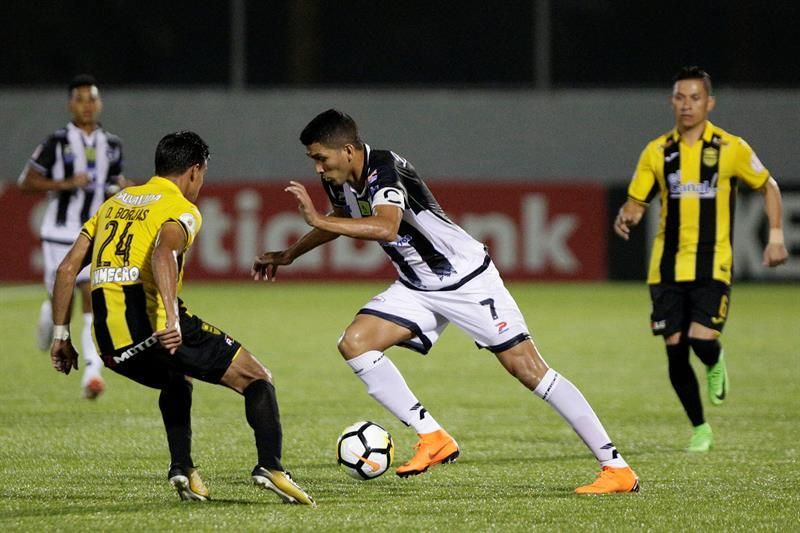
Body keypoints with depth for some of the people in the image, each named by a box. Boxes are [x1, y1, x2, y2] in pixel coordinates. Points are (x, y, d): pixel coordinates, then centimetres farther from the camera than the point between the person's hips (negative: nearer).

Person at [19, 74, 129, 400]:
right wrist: (66, 184, -17)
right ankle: (49, 315, 42)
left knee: (94, 298, -12)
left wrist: (120, 187, 2)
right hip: (61, 233, -2)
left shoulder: (111, 145, 8)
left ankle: (92, 369, -17)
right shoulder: (57, 142, -5)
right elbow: (26, 182, -5)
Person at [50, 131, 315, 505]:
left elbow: (67, 268, 20)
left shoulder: (115, 203, 24)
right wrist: (171, 318, -33)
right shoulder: (181, 209, 2)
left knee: (177, 381, 36)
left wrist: (61, 335, 24)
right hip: (155, 328, -7)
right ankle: (270, 465, -16)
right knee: (257, 379, 4)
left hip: (110, 343, 7)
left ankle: (182, 468, 19)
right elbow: (163, 254, -21)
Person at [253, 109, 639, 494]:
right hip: (417, 287, 8)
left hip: (468, 280, -8)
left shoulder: (383, 170, -26)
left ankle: (616, 467, -9)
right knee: (354, 343, -10)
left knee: (527, 368, -11)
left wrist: (318, 220, -44)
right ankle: (433, 439, -5)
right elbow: (340, 221, 25)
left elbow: (386, 227, -45)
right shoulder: (340, 182, 0)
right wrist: (287, 256, 26)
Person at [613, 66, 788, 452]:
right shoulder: (657, 152, 5)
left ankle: (715, 364, 18)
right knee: (675, 349, 0)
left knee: (702, 340, -20)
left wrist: (776, 238, 2)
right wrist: (626, 218, -15)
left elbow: (768, 187, 10)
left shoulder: (731, 148, -2)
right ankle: (699, 428, 19)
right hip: (668, 267, 3)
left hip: (713, 265, -3)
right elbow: (637, 201, 9)